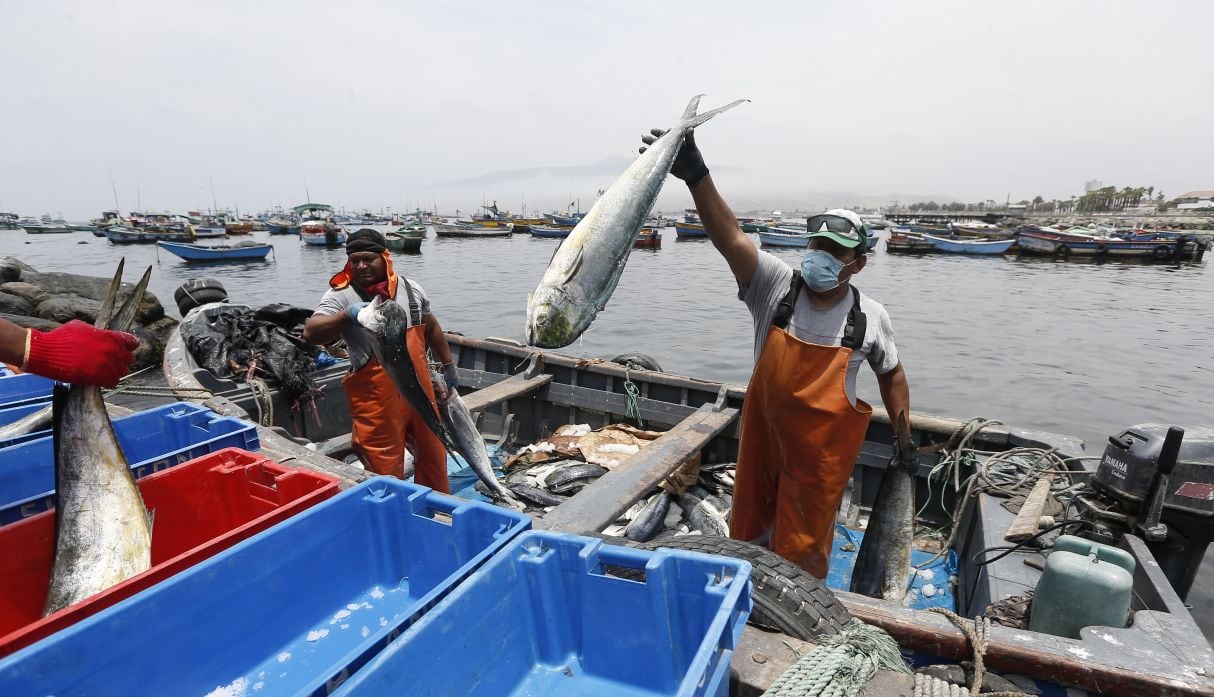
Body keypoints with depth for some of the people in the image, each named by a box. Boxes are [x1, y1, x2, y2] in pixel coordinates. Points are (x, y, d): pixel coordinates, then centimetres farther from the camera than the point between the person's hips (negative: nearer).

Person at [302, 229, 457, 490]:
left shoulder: (411, 288, 4)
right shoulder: (341, 295, -8)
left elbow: (431, 327, 17)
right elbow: (310, 333, -19)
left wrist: (448, 365, 19)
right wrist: (347, 316, -35)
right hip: (376, 398, -4)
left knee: (434, 453, 19)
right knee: (386, 469, 4)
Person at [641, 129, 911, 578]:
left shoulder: (870, 318, -9)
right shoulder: (776, 286, -14)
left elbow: (891, 373, 9)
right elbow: (730, 238, -30)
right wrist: (696, 174, -43)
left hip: (822, 455, -1)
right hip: (762, 439, 1)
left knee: (803, 552, 13)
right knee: (749, 535, 20)